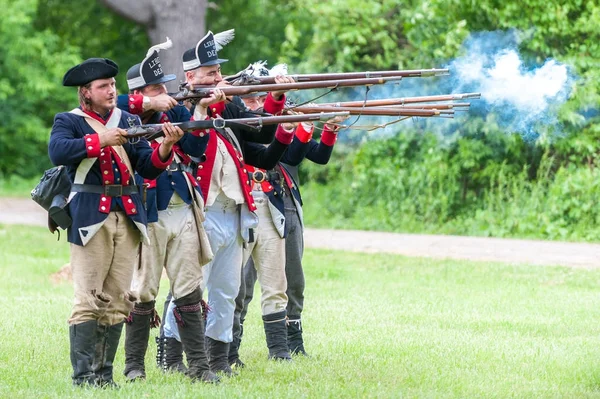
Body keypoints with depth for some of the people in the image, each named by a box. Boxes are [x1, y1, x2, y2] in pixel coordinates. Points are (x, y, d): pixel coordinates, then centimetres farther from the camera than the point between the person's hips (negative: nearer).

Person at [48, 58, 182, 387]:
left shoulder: (128, 121, 17)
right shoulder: (69, 121, 4)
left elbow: (148, 167, 9)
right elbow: (58, 151, -17)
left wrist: (165, 147, -10)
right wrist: (100, 141, -22)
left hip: (128, 218, 5)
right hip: (90, 217, -5)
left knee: (118, 302, 6)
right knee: (88, 300, -8)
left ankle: (104, 373, 12)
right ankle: (83, 375, -6)